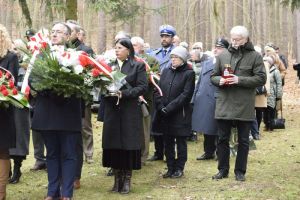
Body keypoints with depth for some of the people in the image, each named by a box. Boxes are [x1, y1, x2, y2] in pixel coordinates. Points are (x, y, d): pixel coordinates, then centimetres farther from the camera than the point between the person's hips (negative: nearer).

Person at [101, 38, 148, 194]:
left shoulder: (138, 66, 2)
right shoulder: (109, 65, 11)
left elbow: (143, 87, -8)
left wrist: (123, 93, -17)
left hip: (130, 111, -3)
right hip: (112, 111, 3)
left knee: (128, 145, -1)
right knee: (113, 145, 3)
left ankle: (127, 180, 9)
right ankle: (117, 179, 14)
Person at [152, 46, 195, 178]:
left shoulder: (189, 73, -5)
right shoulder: (166, 72, 11)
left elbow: (186, 94, -13)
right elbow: (157, 91, 7)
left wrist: (169, 107, -17)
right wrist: (161, 106, -9)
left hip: (180, 115, -5)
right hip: (164, 114, 5)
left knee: (180, 142, 4)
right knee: (168, 142, 10)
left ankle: (179, 168, 13)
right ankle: (170, 168, 19)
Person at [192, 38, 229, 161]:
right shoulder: (206, 63, 16)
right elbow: (199, 82, 18)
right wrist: (194, 99, 13)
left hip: (218, 103, -6)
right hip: (203, 102, 6)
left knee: (217, 130, 2)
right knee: (207, 128, 13)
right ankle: (209, 152, 24)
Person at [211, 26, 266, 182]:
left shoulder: (255, 56, -2)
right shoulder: (222, 56, 7)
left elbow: (261, 78, -7)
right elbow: (213, 76, 13)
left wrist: (240, 80, -17)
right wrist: (220, 80, -11)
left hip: (244, 106, -2)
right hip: (224, 104, 3)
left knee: (243, 140, 7)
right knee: (222, 138, 9)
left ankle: (240, 171, 19)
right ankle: (223, 170, 21)